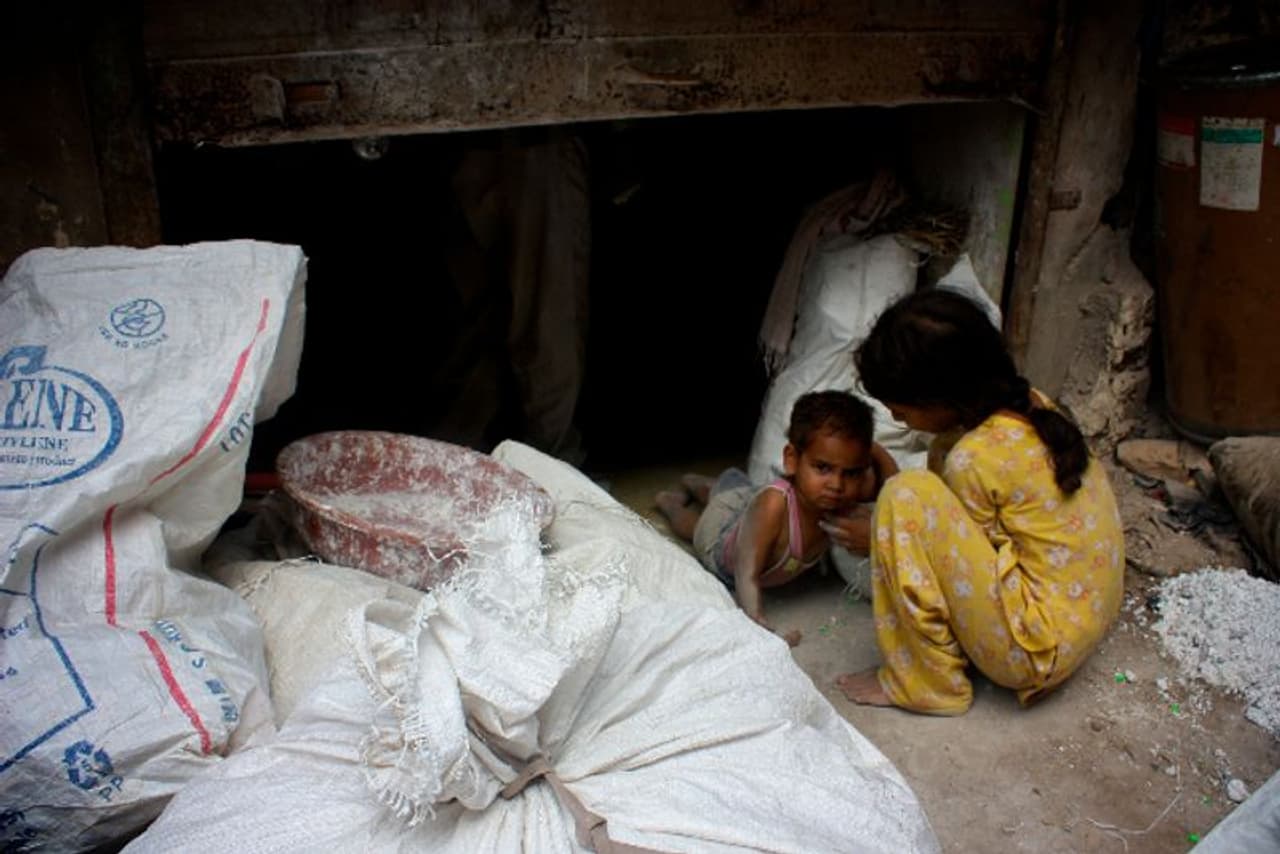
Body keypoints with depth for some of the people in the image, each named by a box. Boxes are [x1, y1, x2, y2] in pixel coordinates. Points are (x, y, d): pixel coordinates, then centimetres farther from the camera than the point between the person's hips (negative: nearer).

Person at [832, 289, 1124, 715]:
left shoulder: (975, 459, -24)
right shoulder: (1028, 402, 0)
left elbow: (961, 552, -8)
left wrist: (880, 535, 7)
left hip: (1041, 647, -9)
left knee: (906, 497, -20)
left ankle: (931, 683, -5)